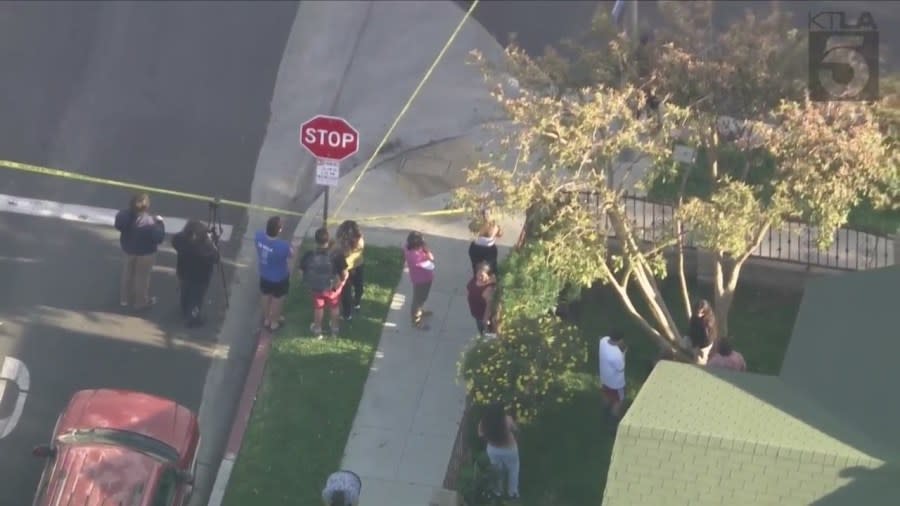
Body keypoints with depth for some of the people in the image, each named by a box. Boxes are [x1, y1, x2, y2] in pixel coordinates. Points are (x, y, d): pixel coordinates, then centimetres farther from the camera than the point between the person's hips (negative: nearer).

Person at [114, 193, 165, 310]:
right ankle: (141, 302, 38)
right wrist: (160, 223, -13)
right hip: (145, 253, -5)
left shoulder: (125, 215, -19)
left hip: (128, 249, 6)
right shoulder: (149, 222, -36)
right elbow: (159, 238, -25)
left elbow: (119, 226, 1)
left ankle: (125, 299, 45)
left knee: (128, 273, 27)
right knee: (142, 277, 17)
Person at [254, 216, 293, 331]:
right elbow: (291, 255, -18)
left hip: (264, 275, 5)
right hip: (279, 277, -4)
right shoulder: (283, 246, -41)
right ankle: (274, 322, 48)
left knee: (266, 296, 31)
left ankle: (266, 319, 54)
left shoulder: (259, 236, -27)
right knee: (277, 299, 25)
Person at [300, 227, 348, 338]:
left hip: (316, 287, 1)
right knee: (334, 307, 28)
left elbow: (302, 271, -10)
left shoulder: (309, 256, -25)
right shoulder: (336, 255, -29)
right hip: (333, 287, -1)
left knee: (318, 308, 27)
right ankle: (335, 328, 49)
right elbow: (344, 274, -20)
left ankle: (317, 329, 47)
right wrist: (342, 281, 2)